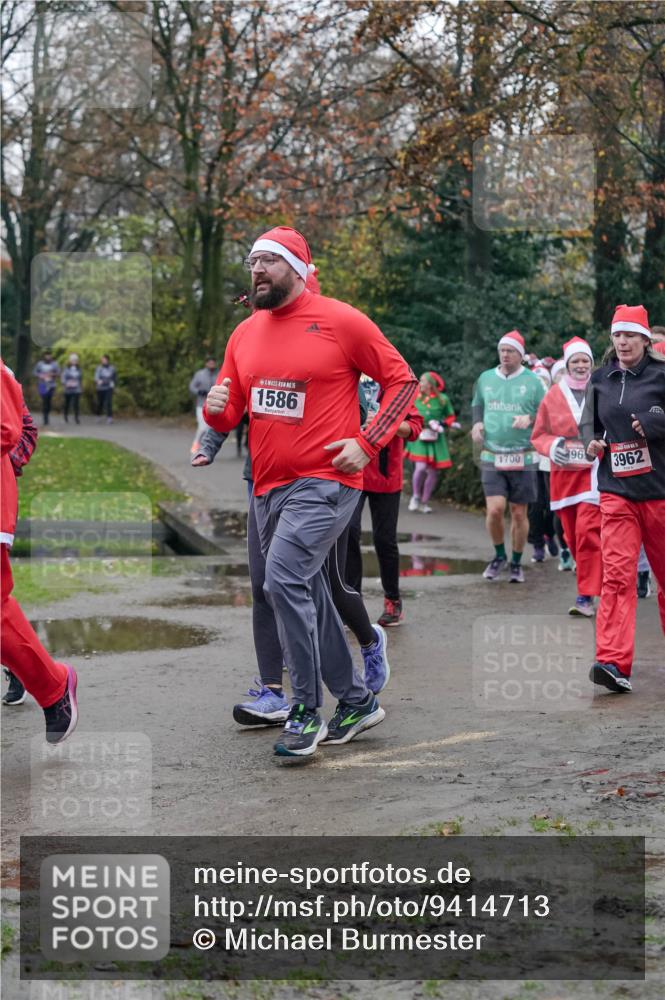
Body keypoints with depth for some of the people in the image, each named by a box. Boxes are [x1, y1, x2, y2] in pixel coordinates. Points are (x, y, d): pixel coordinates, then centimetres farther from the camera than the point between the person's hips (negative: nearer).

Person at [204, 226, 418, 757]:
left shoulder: (340, 321, -6)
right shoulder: (245, 334, 11)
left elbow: (402, 379, -1)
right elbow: (230, 410, 16)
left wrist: (367, 442, -10)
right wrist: (216, 409, -8)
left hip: (324, 480, -7)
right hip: (268, 487, 7)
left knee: (285, 579, -21)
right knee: (308, 596, 13)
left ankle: (307, 710, -10)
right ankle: (357, 700, 28)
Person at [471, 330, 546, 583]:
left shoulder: (532, 381, 1)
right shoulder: (485, 378, 8)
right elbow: (476, 406, 23)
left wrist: (529, 418, -15)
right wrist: (477, 423, 3)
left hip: (523, 458, -1)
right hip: (491, 457, 1)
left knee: (518, 513, 5)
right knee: (495, 509, -12)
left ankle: (516, 563, 22)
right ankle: (499, 555, 12)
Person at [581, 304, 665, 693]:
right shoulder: (600, 380, 9)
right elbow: (589, 423, 22)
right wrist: (593, 442, 3)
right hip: (617, 491, 2)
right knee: (618, 575, -11)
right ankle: (614, 663, -18)